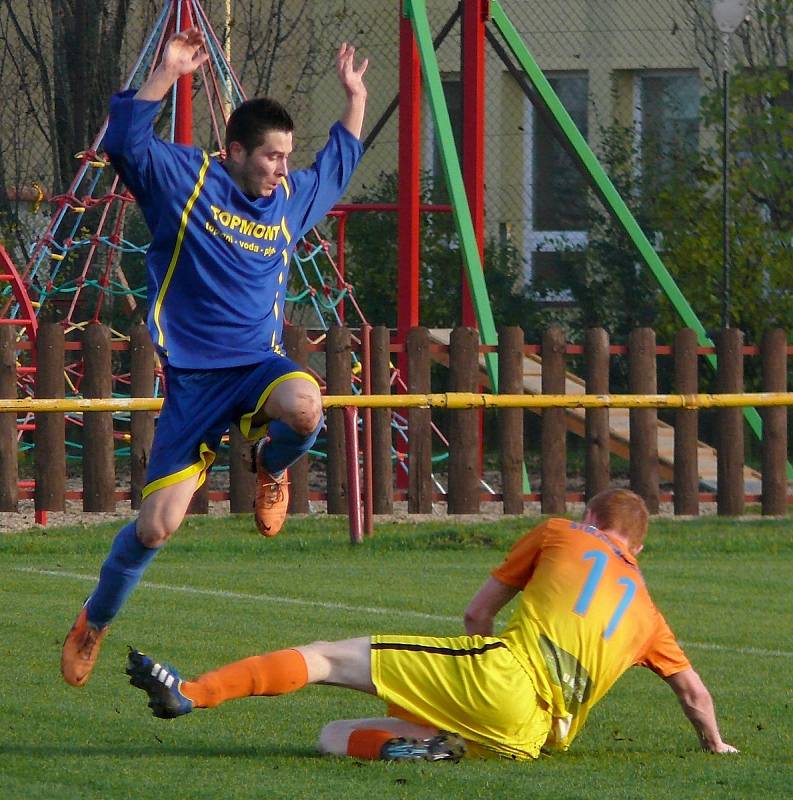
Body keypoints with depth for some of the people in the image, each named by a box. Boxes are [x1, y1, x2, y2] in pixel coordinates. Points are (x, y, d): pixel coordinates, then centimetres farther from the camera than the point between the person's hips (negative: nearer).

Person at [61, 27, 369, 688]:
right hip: (193, 378, -3)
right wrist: (168, 72, -25)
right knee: (157, 526, -6)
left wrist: (354, 96, 27)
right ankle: (94, 623, 21)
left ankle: (272, 467, 1)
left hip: (261, 364, 3)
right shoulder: (184, 179, -4)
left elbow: (340, 164, 32)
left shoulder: (292, 199, 11)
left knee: (303, 408, -37)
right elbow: (125, 142, -18)